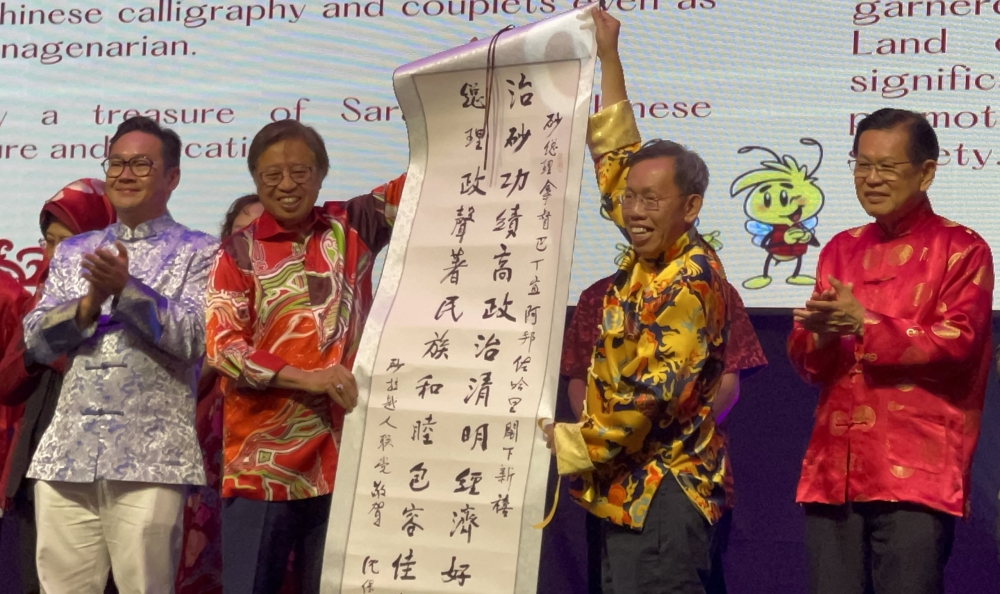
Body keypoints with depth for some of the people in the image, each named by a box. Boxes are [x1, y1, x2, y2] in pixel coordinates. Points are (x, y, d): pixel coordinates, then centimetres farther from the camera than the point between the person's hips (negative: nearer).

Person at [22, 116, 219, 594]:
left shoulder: (198, 251, 6)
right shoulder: (73, 252, 19)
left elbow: (193, 339, -7)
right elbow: (37, 341, 10)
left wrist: (125, 288, -16)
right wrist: (90, 302, -8)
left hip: (149, 458, -4)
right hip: (67, 453, 4)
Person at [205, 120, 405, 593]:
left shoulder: (352, 228, 6)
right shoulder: (239, 253, 1)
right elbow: (221, 347, -8)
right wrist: (307, 379, -17)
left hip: (342, 457, 2)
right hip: (261, 464, -1)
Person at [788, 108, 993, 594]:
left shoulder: (961, 249, 1)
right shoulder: (841, 249, 17)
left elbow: (956, 344, -11)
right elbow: (804, 360, 15)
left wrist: (864, 325, -15)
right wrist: (820, 333, -8)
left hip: (916, 473, -5)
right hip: (834, 467, 5)